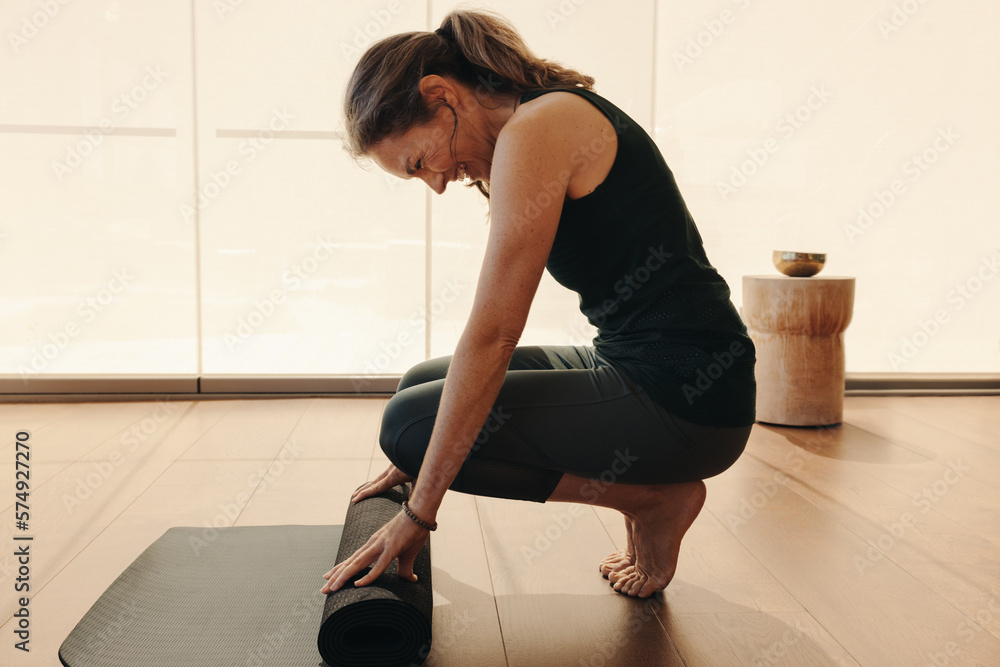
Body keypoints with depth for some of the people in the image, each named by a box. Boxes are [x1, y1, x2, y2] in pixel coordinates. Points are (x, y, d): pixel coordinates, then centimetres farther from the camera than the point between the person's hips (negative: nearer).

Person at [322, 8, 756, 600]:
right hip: (637, 368, 9)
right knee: (424, 387, 13)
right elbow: (497, 328, 17)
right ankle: (640, 488, 12)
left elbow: (492, 336, -20)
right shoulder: (552, 123, 13)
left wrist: (421, 511, -13)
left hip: (685, 396, -9)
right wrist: (418, 465, 18)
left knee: (410, 421, -7)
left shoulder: (534, 129, -16)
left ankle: (655, 496, 0)